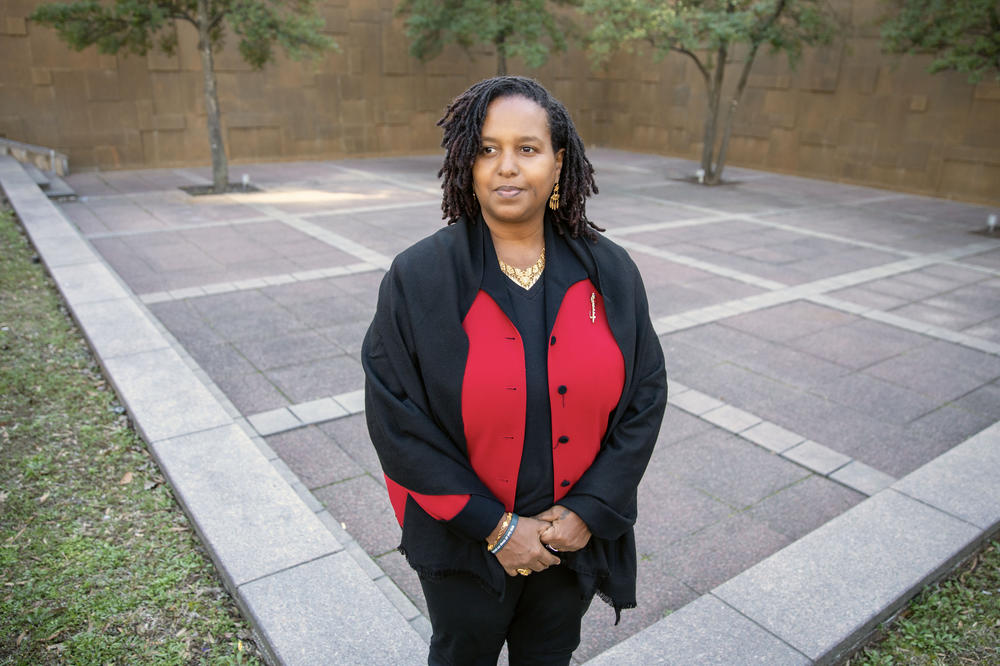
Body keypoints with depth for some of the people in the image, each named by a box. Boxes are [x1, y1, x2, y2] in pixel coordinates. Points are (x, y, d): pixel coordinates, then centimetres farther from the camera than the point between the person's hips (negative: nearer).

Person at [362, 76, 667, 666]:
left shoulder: (610, 272, -8)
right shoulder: (418, 279, -16)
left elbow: (646, 396, -4)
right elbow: (398, 422, -16)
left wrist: (590, 510, -11)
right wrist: (495, 525, -16)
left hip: (577, 542, 2)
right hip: (464, 545, -1)